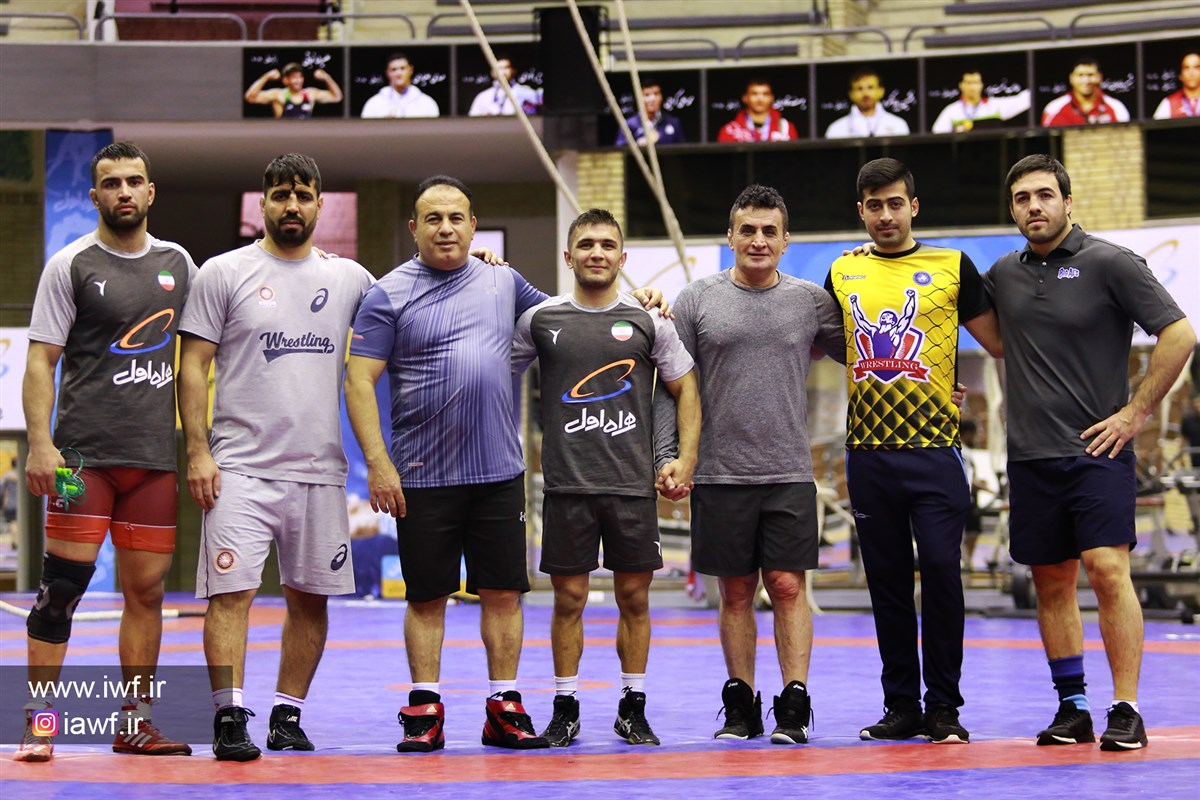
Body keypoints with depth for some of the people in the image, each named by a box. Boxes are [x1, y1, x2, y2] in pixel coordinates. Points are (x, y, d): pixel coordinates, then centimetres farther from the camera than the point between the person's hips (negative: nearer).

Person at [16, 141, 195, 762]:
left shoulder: (178, 263, 13)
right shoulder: (71, 265, 0)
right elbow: (41, 361, -3)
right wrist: (40, 444, -13)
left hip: (155, 455, 4)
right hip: (84, 452, -4)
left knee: (147, 589, 6)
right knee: (64, 583, -8)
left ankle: (134, 722, 14)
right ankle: (38, 720, -2)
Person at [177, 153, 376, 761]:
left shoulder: (350, 279, 10)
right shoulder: (224, 273, 2)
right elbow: (193, 365, 0)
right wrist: (197, 451, -10)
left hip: (320, 469, 4)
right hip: (241, 466, -4)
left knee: (310, 597, 7)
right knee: (231, 591, -10)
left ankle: (287, 717, 16)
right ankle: (229, 717, -9)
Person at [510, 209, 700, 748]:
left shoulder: (648, 322, 6)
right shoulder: (541, 319, 5)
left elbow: (684, 389, 11)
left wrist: (685, 459, 2)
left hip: (634, 483, 1)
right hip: (567, 485, -1)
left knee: (634, 597, 5)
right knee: (568, 598, 2)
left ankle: (633, 709, 14)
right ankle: (564, 710, 11)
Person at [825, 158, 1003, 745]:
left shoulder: (952, 267, 3)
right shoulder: (843, 273, 12)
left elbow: (1001, 344, 7)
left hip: (933, 448, -3)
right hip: (868, 449, 3)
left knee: (940, 572, -7)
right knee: (887, 580, 7)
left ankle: (943, 706, 2)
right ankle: (901, 705, 13)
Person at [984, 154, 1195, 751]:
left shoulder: (1109, 264, -5)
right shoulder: (1003, 275, 10)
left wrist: (1136, 412, -9)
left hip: (1098, 450, -5)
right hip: (1030, 455, 5)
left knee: (1107, 571, -15)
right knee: (1051, 583, 8)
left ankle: (1125, 711, -12)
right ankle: (1071, 708, 17)